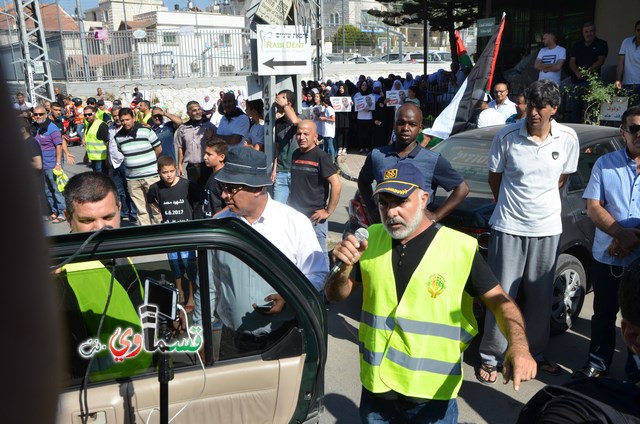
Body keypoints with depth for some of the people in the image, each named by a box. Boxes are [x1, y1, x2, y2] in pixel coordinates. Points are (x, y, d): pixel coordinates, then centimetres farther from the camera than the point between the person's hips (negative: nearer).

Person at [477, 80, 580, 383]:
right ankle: (491, 357, 17)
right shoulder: (506, 137, -11)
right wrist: (510, 206, 7)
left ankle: (535, 352, 33)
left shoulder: (568, 139, -4)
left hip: (547, 228, 3)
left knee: (541, 297, 14)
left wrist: (541, 203, 11)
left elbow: (562, 176, 11)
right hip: (509, 227, -2)